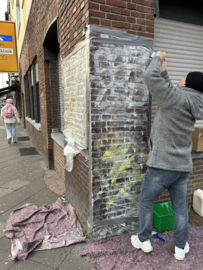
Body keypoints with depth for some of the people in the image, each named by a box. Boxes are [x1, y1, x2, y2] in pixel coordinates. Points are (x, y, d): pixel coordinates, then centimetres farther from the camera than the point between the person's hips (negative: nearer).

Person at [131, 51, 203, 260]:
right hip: (183, 166, 7)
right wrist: (163, 71, 23)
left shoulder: (176, 97, -15)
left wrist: (158, 59, 1)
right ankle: (181, 247, 31)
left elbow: (150, 76, -18)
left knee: (146, 202, 13)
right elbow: (167, 93, 20)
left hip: (162, 165, -7)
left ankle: (143, 240, 30)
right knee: (180, 208, 17)